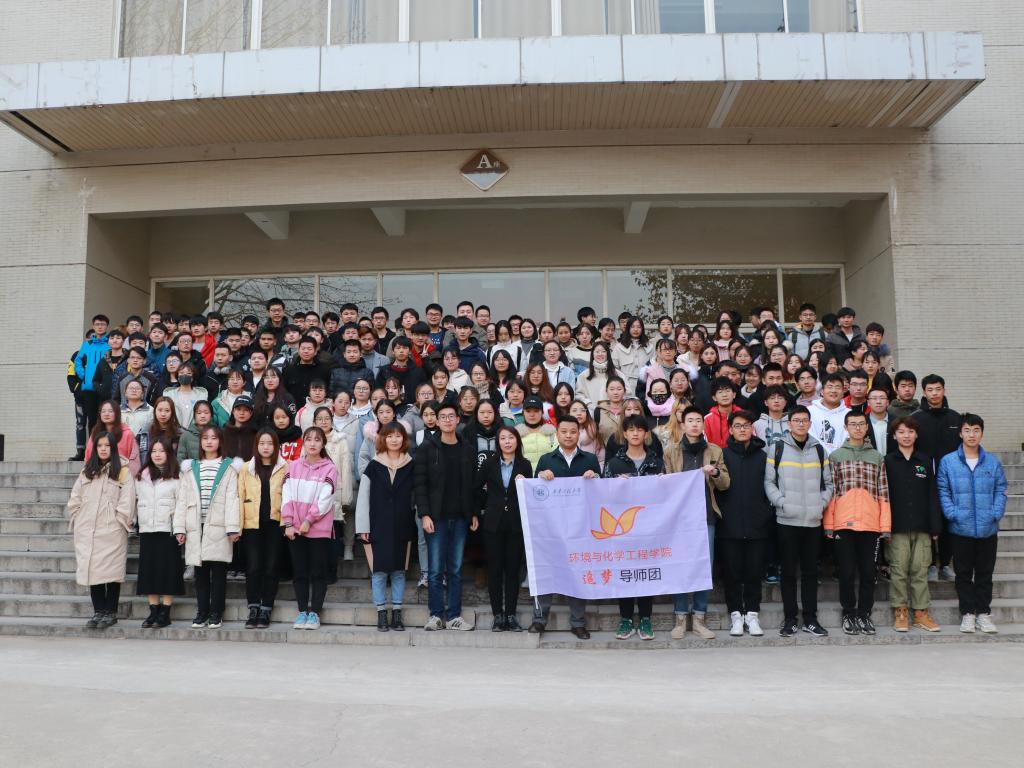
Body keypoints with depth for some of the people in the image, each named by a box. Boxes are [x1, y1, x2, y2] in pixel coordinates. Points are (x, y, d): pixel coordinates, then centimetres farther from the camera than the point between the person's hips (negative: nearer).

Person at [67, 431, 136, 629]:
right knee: (93, 570, 4)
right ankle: (98, 612, 11)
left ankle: (111, 613, 5)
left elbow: (126, 504, -4)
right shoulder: (86, 472, 14)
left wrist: (118, 522, -6)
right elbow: (74, 501, 14)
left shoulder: (122, 472, 1)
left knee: (111, 571, -2)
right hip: (88, 533, 4)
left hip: (112, 532, -4)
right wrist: (77, 524, 6)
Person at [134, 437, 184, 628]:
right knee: (148, 570, 5)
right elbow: (136, 501, 15)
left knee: (168, 571, -2)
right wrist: (133, 520, 4)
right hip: (147, 530, 4)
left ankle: (165, 613, 3)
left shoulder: (176, 477, 0)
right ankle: (154, 611, 12)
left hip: (168, 530, -4)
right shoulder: (141, 477, 15)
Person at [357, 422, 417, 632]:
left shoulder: (411, 467, 5)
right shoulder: (373, 467, 3)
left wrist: (416, 524, 0)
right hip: (378, 527, -1)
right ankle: (381, 614, 10)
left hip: (402, 528, 1)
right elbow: (363, 498, 2)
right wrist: (363, 527, -3)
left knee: (399, 571, 5)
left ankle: (397, 613, 13)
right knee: (379, 571, 0)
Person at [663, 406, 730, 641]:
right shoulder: (671, 451, 7)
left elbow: (725, 484, 7)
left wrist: (715, 473, -13)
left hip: (706, 516, 1)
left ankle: (699, 618, 11)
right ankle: (680, 618, 9)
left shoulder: (715, 451, 10)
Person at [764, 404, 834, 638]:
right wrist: (781, 501, -12)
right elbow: (769, 481, 1)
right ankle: (790, 619, 11)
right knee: (788, 571, 3)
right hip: (786, 520, -3)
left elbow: (828, 482, 14)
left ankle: (810, 619, 16)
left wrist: (822, 503, -1)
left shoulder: (819, 450, 11)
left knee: (811, 571, 8)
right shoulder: (778, 448, 2)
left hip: (813, 521, 3)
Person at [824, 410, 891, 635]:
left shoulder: (877, 457, 11)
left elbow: (883, 493, 8)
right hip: (844, 523, -1)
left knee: (868, 572, 7)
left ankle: (864, 614, 18)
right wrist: (828, 524, -3)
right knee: (847, 572, 4)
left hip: (871, 524, 2)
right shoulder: (836, 456, 6)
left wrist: (885, 525, 2)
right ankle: (849, 614, 15)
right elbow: (830, 492, 2)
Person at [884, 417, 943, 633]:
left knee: (920, 571, 4)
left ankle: (921, 612, 13)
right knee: (899, 570, 0)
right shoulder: (888, 461, 3)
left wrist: (935, 526, 2)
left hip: (921, 527, 2)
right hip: (897, 527, -2)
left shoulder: (925, 462, 10)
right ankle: (900, 612, 8)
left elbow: (932, 496, 9)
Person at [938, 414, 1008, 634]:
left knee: (985, 573, 10)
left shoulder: (992, 462, 3)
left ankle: (983, 613, 20)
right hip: (960, 529, -1)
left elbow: (1000, 490, 4)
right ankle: (967, 613, 17)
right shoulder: (948, 461, -2)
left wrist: (996, 513, -9)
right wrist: (953, 514, -13)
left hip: (988, 529, 1)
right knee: (963, 574, 7)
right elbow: (943, 491, -2)